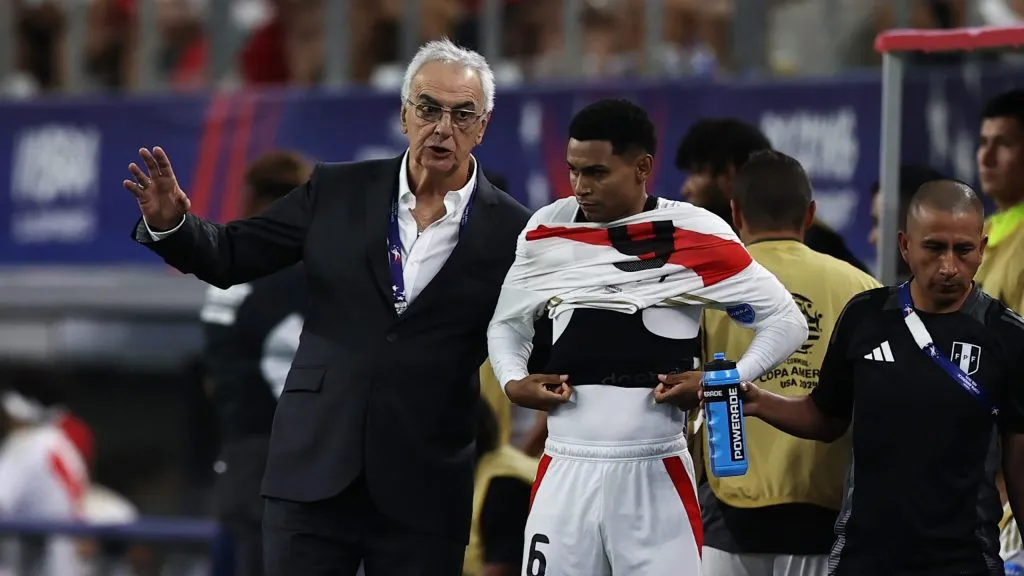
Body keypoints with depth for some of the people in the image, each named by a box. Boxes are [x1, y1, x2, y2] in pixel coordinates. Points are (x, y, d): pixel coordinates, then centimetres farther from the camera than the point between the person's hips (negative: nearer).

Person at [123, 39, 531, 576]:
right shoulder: (337, 192, 5)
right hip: (315, 472, 1)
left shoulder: (510, 230, -1)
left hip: (425, 492, -1)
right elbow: (231, 255, 10)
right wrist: (170, 223, -8)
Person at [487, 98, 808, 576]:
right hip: (566, 470, 3)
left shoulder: (695, 236, -4)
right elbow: (507, 323, 21)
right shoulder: (546, 231, 7)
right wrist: (513, 382, 1)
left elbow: (786, 322, 1)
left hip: (655, 473, -3)